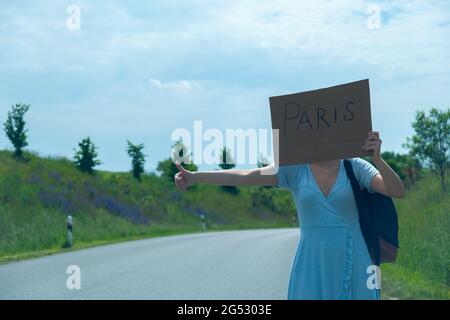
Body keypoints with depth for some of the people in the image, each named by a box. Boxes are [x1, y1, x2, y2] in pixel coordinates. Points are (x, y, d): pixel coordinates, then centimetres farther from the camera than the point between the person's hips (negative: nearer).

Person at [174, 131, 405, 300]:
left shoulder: (355, 167, -1)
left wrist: (377, 158, -29)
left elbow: (398, 192, -12)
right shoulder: (294, 169, 0)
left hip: (352, 264, 0)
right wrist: (194, 177, -18)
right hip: (312, 267, 1)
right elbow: (245, 176, -9)